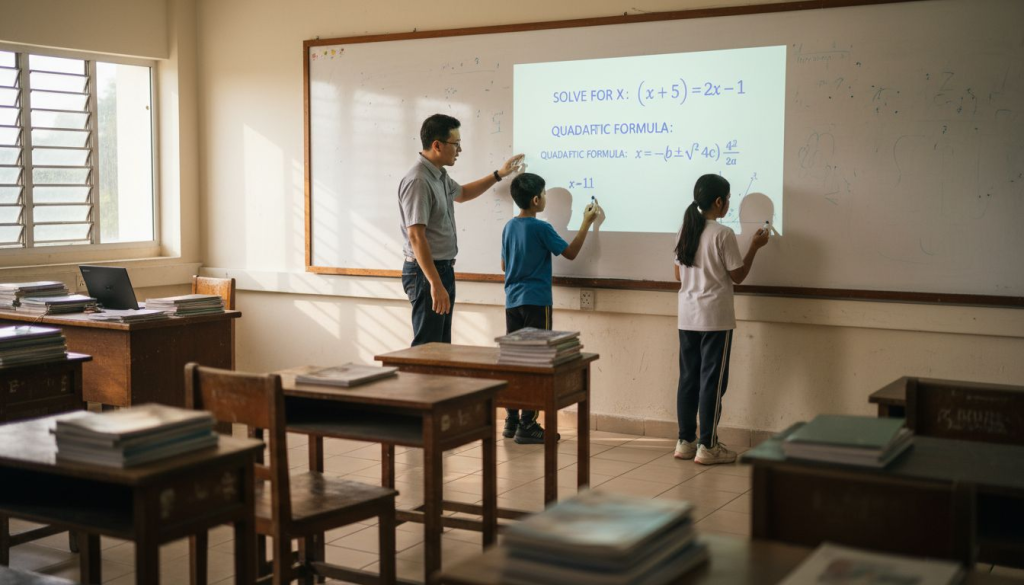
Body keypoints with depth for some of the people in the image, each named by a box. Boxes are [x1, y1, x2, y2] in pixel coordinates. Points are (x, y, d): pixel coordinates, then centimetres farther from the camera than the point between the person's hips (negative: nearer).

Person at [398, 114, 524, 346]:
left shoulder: (440, 175, 10)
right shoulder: (418, 181, -20)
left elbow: (461, 193, 34)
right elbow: (416, 237, -25)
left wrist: (498, 175, 30)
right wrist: (435, 284, -29)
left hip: (443, 268, 10)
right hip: (426, 272, -10)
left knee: (442, 346, 13)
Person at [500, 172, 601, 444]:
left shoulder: (509, 227, 8)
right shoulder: (541, 228, -13)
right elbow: (571, 253, -6)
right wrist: (587, 222, 1)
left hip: (512, 302, 7)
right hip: (536, 302, -7)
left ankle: (511, 422, 16)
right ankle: (527, 426, -2)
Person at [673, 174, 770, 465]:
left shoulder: (685, 230, 7)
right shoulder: (723, 234, -13)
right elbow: (738, 276, -7)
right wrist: (755, 247, 2)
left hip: (687, 317, 7)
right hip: (715, 318, -7)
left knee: (688, 378, 10)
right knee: (712, 381, -1)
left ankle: (685, 441, 16)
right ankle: (707, 446, 3)